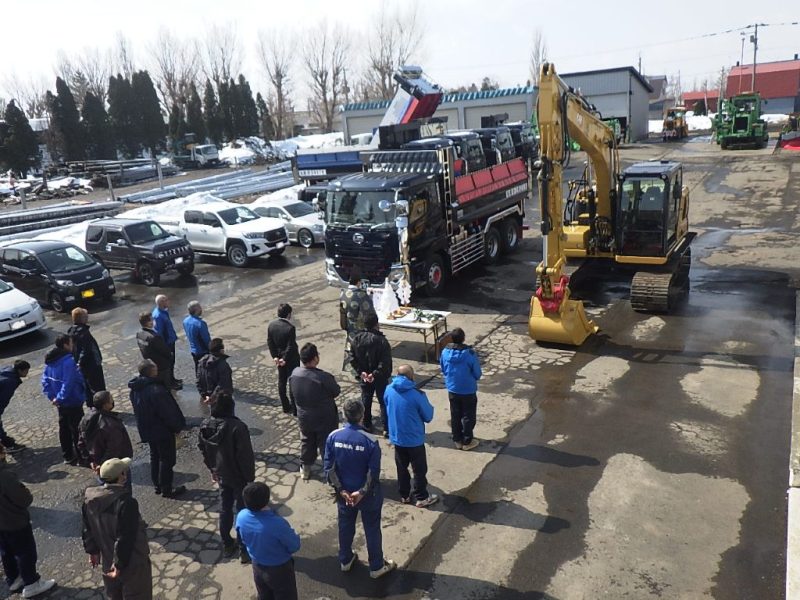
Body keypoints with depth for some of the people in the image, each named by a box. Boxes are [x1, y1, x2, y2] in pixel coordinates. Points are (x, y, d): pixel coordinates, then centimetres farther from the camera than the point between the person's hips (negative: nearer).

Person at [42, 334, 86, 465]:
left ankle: (68, 456, 30)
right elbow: (68, 383, -31)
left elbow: (45, 380, 8)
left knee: (64, 429, 18)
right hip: (73, 402, -9)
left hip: (61, 403, 9)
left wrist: (51, 396, 5)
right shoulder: (68, 361, -25)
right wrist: (60, 398, -21)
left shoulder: (50, 360, 4)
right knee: (77, 430, 3)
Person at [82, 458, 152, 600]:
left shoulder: (89, 496, -8)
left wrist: (92, 550, 17)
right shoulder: (126, 501, -31)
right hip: (132, 563, -7)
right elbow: (126, 538, -28)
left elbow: (87, 528, 5)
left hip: (107, 561, 7)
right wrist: (120, 564, -16)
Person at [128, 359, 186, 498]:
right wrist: (177, 426, -8)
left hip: (147, 430, 8)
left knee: (155, 457, 23)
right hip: (162, 431, -8)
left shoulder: (135, 389, -3)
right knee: (167, 459, 7)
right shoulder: (156, 390, -31)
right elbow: (168, 412, -24)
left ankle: (157, 485, 35)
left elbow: (138, 410, 10)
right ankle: (166, 490, 18)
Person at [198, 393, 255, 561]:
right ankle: (245, 550, 20)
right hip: (239, 477, -6)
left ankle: (227, 546, 35)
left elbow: (203, 450, 5)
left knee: (224, 509, 21)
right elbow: (246, 455, -23)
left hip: (221, 475, 6)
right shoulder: (237, 427, -29)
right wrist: (250, 477, -9)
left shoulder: (205, 426, -8)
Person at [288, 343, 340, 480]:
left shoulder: (294, 373, -13)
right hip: (325, 420, -5)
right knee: (326, 445, 14)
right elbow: (336, 392, -13)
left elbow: (292, 395, 3)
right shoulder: (324, 377, -31)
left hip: (304, 418, 5)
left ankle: (305, 469, 43)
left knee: (306, 443, 27)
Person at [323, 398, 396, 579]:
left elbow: (329, 468, -11)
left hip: (344, 492, 3)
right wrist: (362, 492, -12)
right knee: (372, 530, 16)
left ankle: (345, 560, 44)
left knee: (345, 526, 24)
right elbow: (373, 473, -21)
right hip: (368, 495, -3)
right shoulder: (370, 441, -25)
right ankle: (377, 567, 32)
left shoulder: (333, 437, -15)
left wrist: (341, 490, -8)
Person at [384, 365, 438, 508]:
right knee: (419, 469, 13)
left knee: (402, 468, 20)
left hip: (396, 438, 5)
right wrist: (426, 403, 7)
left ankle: (404, 495, 33)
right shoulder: (416, 394, -22)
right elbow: (428, 417, -10)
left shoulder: (389, 390, -8)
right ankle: (421, 498, 24)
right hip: (414, 439, -5)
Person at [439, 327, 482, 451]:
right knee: (468, 417, 13)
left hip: (452, 390, 4)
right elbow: (477, 374, -12)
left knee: (455, 416, 18)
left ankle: (457, 440, 30)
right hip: (468, 391, -4)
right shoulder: (470, 353, -24)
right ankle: (467, 442, 24)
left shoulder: (445, 351, -11)